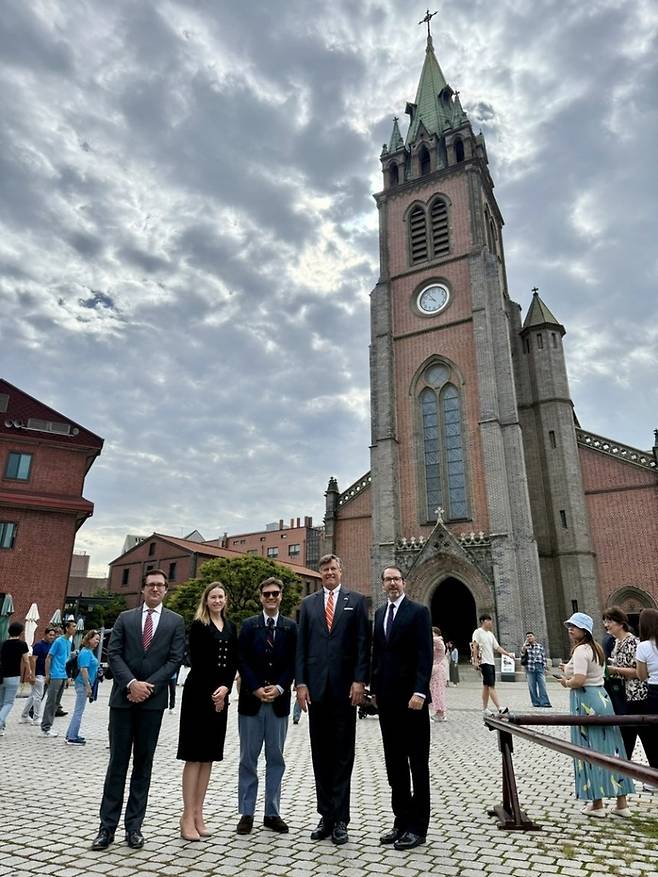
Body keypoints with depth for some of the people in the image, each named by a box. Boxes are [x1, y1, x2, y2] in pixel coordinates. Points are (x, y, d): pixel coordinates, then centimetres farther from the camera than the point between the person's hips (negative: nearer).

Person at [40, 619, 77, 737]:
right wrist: (47, 675, -12)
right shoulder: (59, 641, -11)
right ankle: (45, 729, 3)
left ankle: (48, 726, 20)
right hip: (55, 676, -8)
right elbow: (48, 658, -10)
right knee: (51, 702, -3)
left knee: (56, 703, 12)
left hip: (63, 677, 8)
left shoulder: (69, 642, 12)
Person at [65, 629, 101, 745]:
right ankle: (72, 738, 5)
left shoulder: (90, 652, 13)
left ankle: (71, 735, 26)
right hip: (83, 684, -10)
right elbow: (83, 669, -22)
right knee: (78, 711, -2)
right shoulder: (86, 652, -17)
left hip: (85, 684, 10)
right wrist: (88, 686, -20)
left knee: (78, 711, 17)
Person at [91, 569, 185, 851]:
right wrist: (131, 683, -13)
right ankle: (108, 826, 14)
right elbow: (113, 654, 0)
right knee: (117, 761, 5)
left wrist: (148, 686, -12)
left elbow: (175, 659, -3)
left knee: (143, 763, 8)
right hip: (123, 697, 0)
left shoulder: (175, 621, 3)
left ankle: (134, 825, 18)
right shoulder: (125, 618, 7)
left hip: (153, 700, 0)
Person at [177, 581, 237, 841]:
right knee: (194, 756, -1)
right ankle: (187, 816, 6)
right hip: (199, 694, -5)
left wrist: (225, 688, -8)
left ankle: (198, 814, 18)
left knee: (208, 756, 9)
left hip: (220, 695, 5)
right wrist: (212, 692, -10)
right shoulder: (198, 626, -4)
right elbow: (197, 662, -9)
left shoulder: (230, 627, 11)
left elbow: (233, 662, 7)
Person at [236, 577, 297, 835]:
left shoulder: (291, 627, 3)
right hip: (251, 700, -1)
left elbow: (293, 663, 0)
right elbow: (242, 661, -3)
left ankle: (272, 813, 22)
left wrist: (279, 688, -12)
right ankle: (246, 813, 19)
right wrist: (256, 689, -12)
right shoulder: (248, 625, 1)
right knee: (248, 759, 7)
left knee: (276, 759, 10)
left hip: (279, 701, 1)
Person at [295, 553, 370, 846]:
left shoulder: (356, 601, 3)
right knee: (320, 754, 10)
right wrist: (301, 683, -1)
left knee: (343, 754, 5)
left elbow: (363, 643, -2)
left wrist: (359, 681, -9)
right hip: (316, 687, 3)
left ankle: (340, 819, 15)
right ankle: (326, 816, 22)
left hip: (345, 687, -2)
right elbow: (301, 646, 6)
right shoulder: (308, 603, 9)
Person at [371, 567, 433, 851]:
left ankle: (417, 826, 14)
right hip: (386, 698, 6)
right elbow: (377, 653, 15)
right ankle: (401, 821, 23)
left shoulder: (418, 612, -6)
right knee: (395, 763, 12)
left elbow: (425, 655, -13)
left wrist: (419, 692, -20)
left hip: (410, 697, -6)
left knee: (417, 763, 5)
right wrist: (374, 688, 12)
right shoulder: (379, 613, 12)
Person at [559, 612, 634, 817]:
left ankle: (597, 804, 10)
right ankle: (622, 804, 19)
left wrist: (566, 682, -7)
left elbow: (579, 681, -25)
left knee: (591, 750, 1)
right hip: (602, 697, 9)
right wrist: (570, 670, 18)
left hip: (586, 701, -9)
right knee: (611, 749, 11)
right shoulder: (596, 648, 12)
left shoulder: (581, 650, -17)